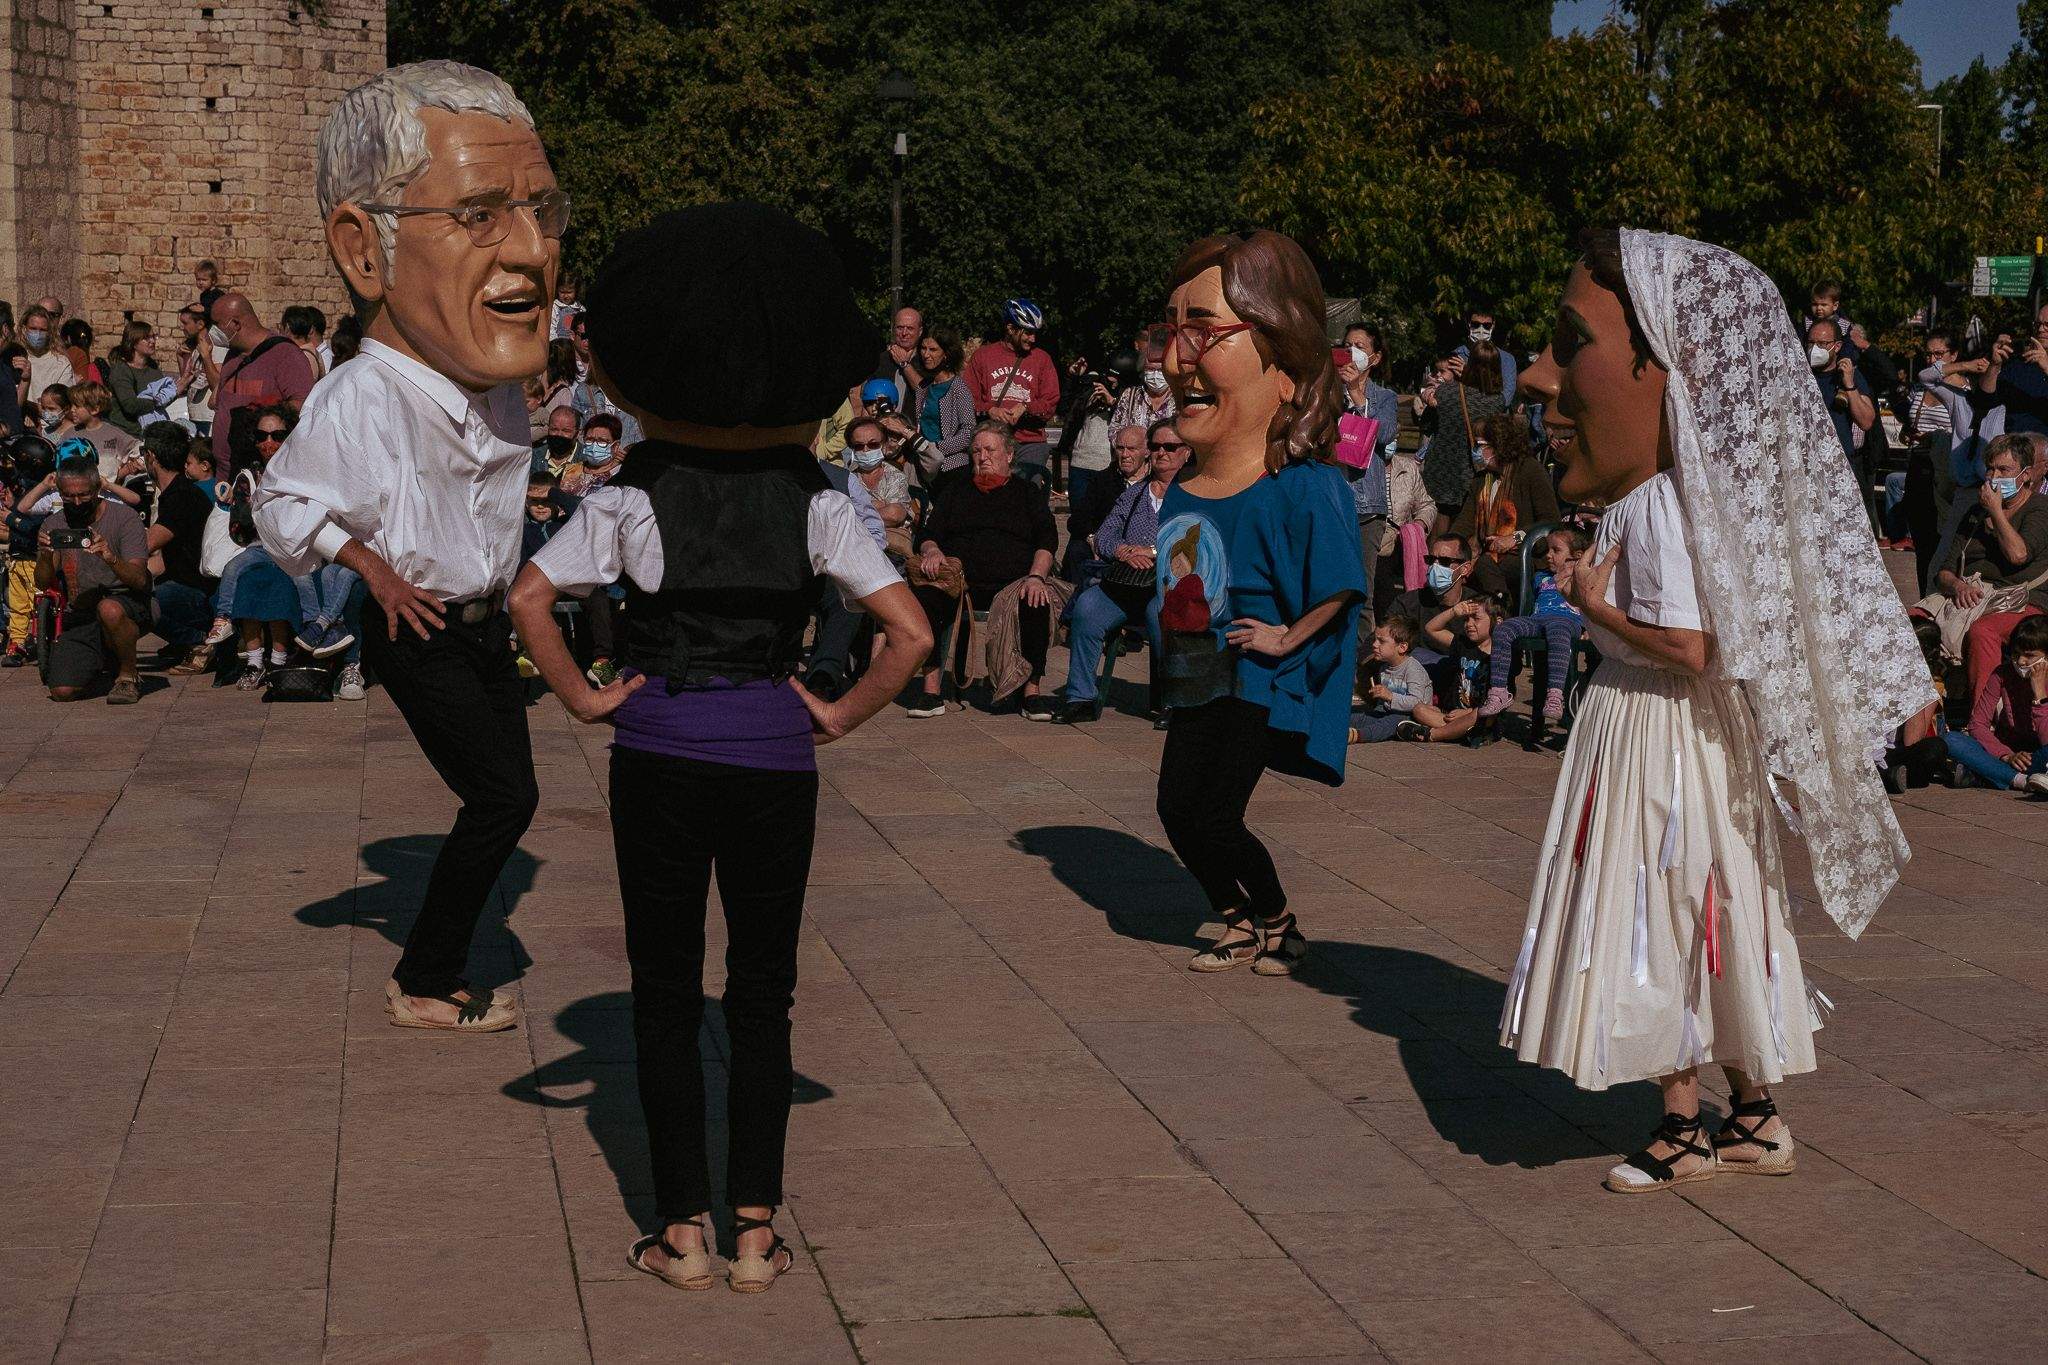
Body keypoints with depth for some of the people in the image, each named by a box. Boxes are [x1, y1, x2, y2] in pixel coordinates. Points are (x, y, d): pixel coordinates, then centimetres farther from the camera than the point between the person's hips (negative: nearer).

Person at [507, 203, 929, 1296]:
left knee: (667, 991, 10)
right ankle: (755, 1228, 12)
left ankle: (683, 1229, 12)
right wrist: (839, 715, 0)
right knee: (762, 993, 12)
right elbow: (910, 633, -10)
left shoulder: (634, 495, -5)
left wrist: (583, 700, -5)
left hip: (659, 753, -1)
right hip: (774, 755, 1)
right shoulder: (814, 499, -3)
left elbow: (529, 598, -15)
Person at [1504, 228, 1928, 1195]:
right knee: (1717, 933, 16)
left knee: (1657, 930, 2)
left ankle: (1682, 1133, 14)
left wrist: (1594, 606, -17)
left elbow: (1690, 647, -28)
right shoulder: (1646, 499, 8)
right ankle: (1756, 1116, 27)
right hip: (1674, 743, 10)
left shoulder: (1656, 510, -22)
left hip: (1655, 740, -10)